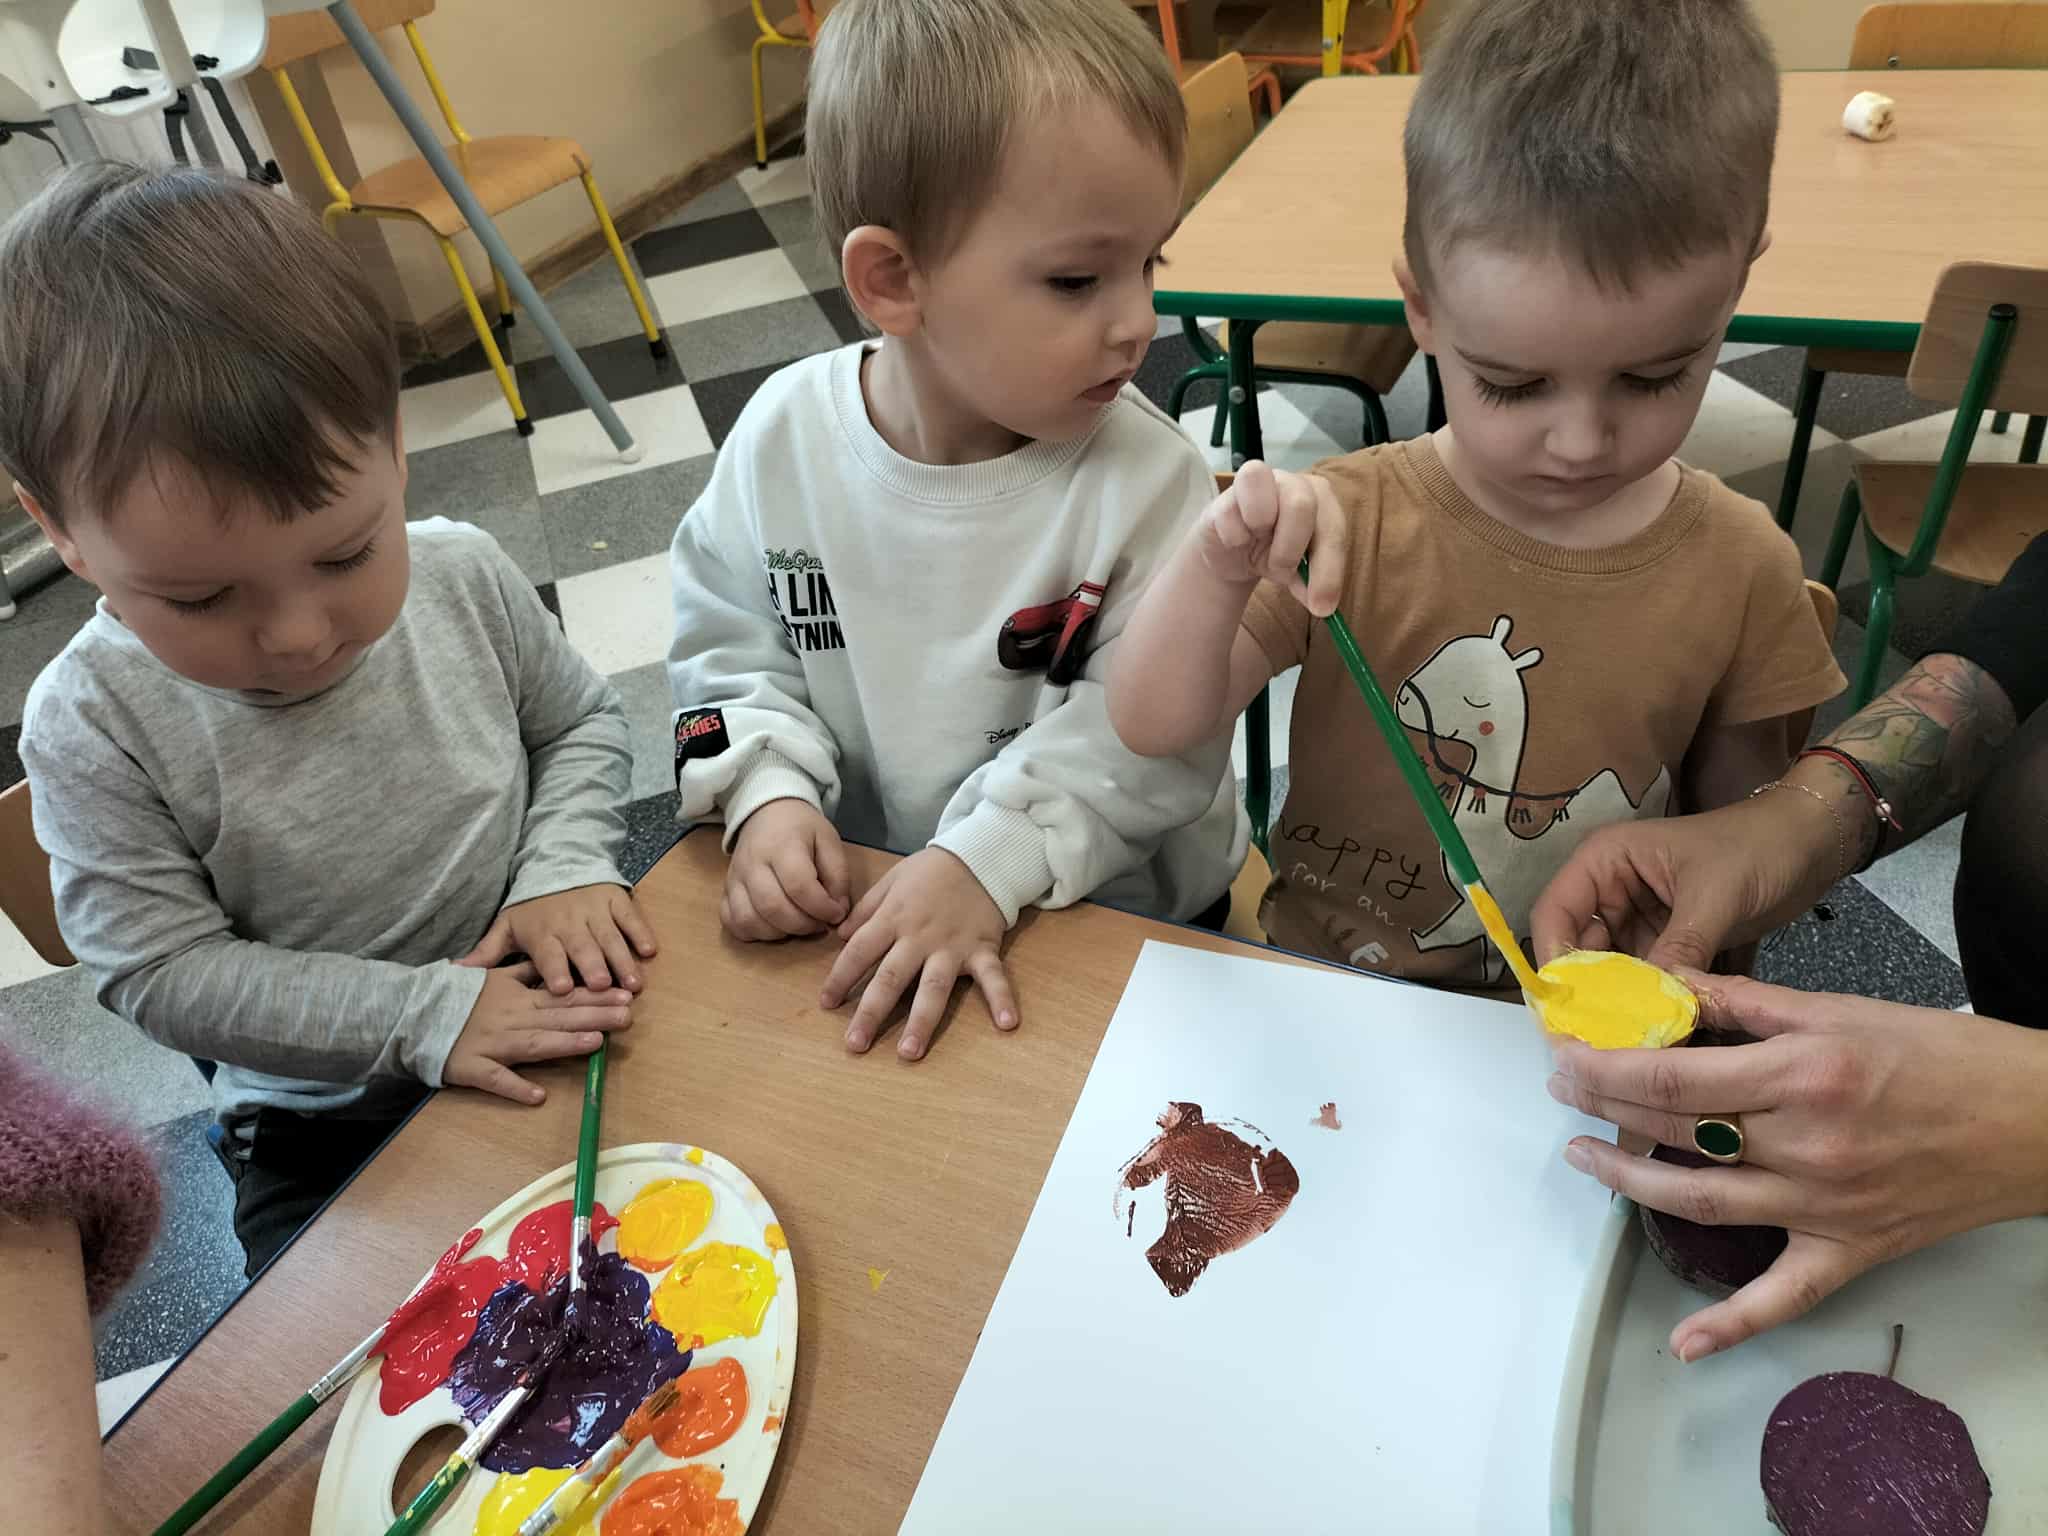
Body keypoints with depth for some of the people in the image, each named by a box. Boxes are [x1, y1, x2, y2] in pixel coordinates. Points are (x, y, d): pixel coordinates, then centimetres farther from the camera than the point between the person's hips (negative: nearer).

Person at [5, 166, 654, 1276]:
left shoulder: (464, 578, -11)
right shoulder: (93, 727, -17)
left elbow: (579, 721, 5)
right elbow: (162, 968, -14)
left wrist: (568, 863, -14)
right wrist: (425, 1012, -24)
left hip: (554, 1017, 2)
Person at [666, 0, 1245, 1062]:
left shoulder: (1143, 476, -19)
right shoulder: (785, 435, -10)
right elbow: (727, 645, 1)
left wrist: (990, 859, -29)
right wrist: (770, 795, -15)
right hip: (858, 893, 2)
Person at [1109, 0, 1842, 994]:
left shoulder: (1740, 566, -7)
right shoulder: (1344, 526, -13)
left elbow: (1739, 828, 6)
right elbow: (1155, 726, -15)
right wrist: (1215, 570, -30)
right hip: (1324, 994, -1)